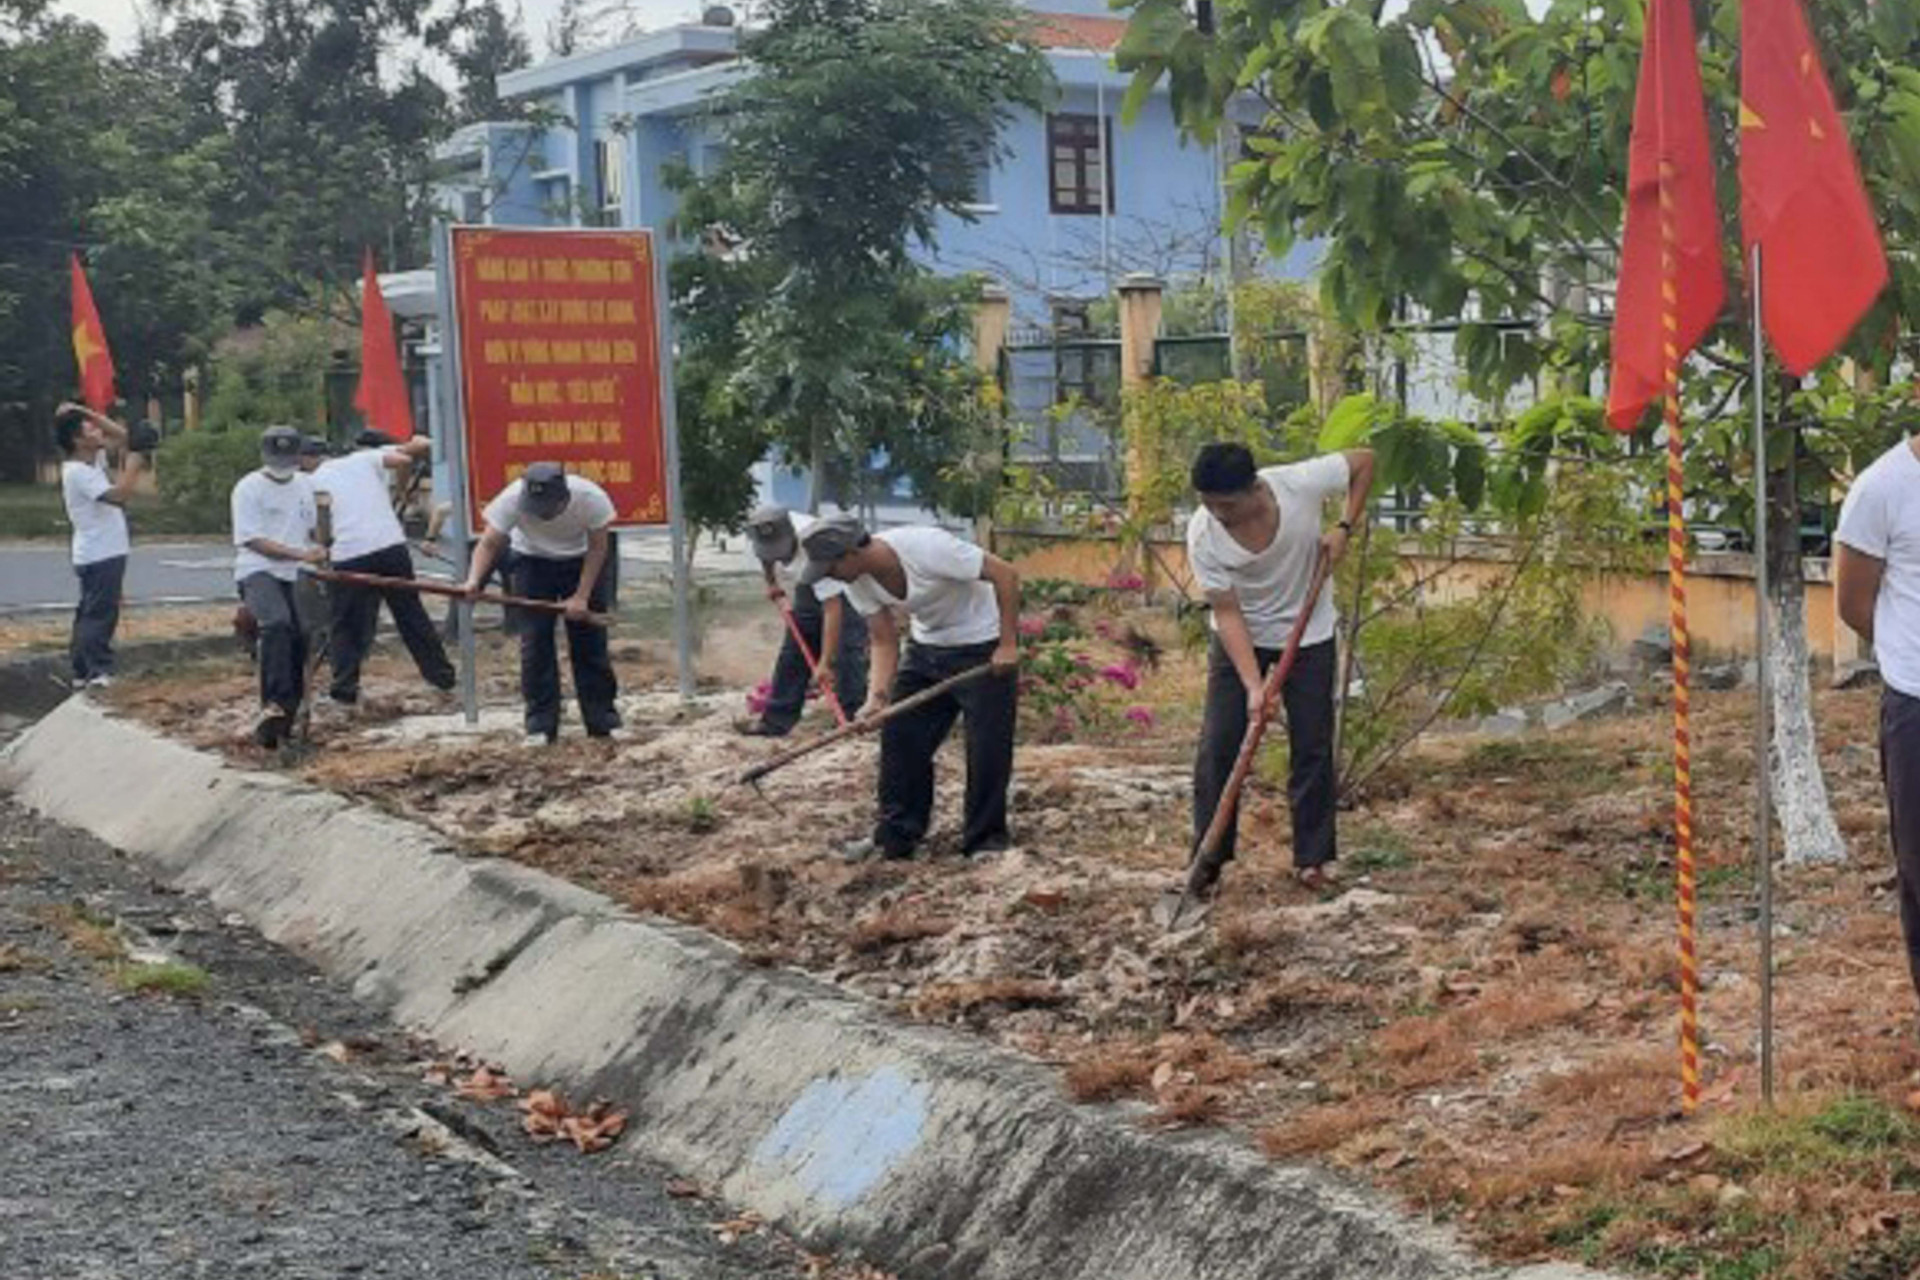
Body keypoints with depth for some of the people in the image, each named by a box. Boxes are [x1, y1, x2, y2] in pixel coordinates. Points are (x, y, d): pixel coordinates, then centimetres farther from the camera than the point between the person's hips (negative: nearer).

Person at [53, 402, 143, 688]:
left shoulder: (95, 459, 11)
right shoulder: (78, 472, -17)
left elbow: (120, 435, 17)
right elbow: (118, 495, -27)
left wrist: (84, 413, 10)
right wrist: (132, 467, -13)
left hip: (106, 551, 10)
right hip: (100, 556, -10)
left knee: (89, 613, 13)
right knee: (101, 614, -11)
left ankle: (82, 671, 18)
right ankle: (99, 670, -13)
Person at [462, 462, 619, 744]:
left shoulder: (591, 498, -31)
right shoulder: (512, 499, -30)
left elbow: (598, 548, -19)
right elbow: (489, 543, -26)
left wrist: (581, 597, -22)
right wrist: (474, 579, -44)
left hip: (581, 561, 0)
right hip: (532, 561, 0)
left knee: (591, 642, -1)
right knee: (534, 644, -6)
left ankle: (603, 720, 8)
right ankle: (540, 724, -1)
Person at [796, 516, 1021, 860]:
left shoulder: (926, 548, -32)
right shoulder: (857, 582, -11)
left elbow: (1005, 574, -26)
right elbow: (885, 641, -4)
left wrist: (1008, 645, -25)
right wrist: (877, 696, -20)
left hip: (983, 647, -7)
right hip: (926, 647, 7)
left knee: (987, 746, -7)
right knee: (900, 737, 2)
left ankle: (986, 838, 9)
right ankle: (896, 836, 12)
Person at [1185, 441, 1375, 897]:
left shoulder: (1300, 484, -28)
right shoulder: (1203, 535, -26)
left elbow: (1364, 460, -10)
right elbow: (1227, 613, -21)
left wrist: (1344, 528, -18)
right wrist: (1253, 685, -28)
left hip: (1308, 635, 0)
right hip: (1240, 638, 0)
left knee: (1313, 747, 2)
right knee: (1217, 747, -5)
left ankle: (1311, 858, 13)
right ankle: (1209, 856, 5)